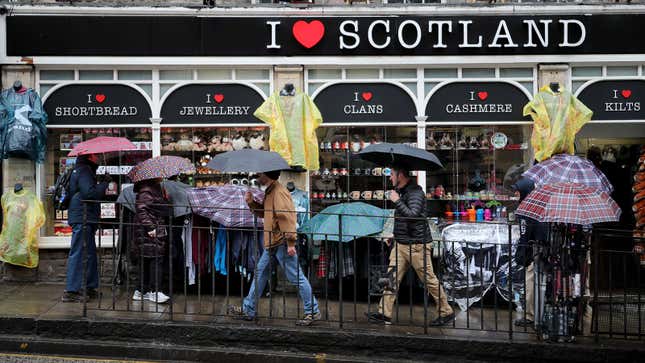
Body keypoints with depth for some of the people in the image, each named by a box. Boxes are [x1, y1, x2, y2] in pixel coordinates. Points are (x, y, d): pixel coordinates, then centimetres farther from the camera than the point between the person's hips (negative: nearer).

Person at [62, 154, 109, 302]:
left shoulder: (79, 171, 20)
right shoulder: (84, 171, -12)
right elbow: (90, 193, -23)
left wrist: (103, 185, 16)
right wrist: (104, 184, -12)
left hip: (85, 219, 11)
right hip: (82, 218, -11)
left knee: (91, 252, 15)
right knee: (77, 253, -9)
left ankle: (91, 287, 23)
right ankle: (71, 291, -8)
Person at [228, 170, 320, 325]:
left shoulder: (279, 192, -17)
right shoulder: (269, 192, 15)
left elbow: (288, 217, -23)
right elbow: (264, 213, 26)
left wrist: (291, 243, -27)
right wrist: (251, 202, 9)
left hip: (281, 243, -11)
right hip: (271, 243, 11)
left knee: (296, 277, -5)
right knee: (260, 273, 15)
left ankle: (313, 311, 2)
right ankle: (248, 310, 24)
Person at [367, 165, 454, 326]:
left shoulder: (415, 192, -15)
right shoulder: (401, 191, 15)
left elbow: (412, 215, -28)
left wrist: (397, 201, -22)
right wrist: (395, 234, 24)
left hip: (416, 245, -9)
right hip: (400, 244, 9)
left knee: (429, 280, 0)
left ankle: (446, 312, 12)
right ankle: (385, 313, 5)